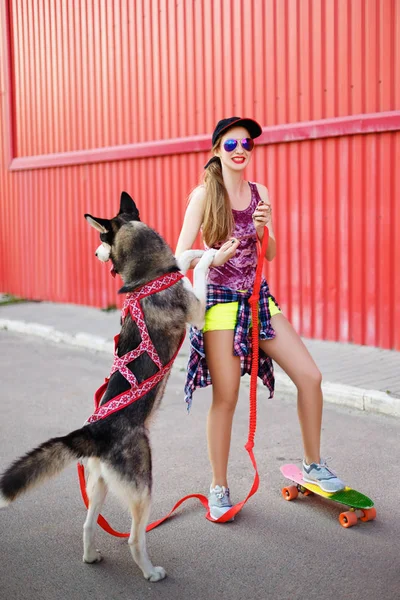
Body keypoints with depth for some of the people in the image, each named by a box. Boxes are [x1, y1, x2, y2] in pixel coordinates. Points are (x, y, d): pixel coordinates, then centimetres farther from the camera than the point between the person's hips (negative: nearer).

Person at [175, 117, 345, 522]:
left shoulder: (260, 193, 7)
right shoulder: (204, 194, -4)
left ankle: (313, 465, 18)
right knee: (226, 397, -3)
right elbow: (180, 256, -9)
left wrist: (262, 230, -11)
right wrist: (215, 257, -27)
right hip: (220, 301, -4)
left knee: (310, 375, -1)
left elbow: (270, 254, 10)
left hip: (258, 298, 5)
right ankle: (219, 487, 15)